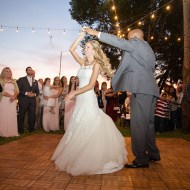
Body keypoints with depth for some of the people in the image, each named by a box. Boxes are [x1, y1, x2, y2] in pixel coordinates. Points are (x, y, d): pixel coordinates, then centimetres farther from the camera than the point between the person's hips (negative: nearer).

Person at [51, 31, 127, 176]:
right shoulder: (83, 62, 12)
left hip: (89, 98, -7)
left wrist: (74, 92, -19)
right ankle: (76, 156, 29)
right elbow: (72, 50, 10)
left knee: (88, 129, -2)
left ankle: (90, 160, 12)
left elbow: (91, 85, -14)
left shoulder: (96, 65, -6)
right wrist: (81, 37, 6)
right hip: (80, 99, 7)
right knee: (78, 128, 13)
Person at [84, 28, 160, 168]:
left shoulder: (138, 43, 2)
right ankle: (153, 153, 25)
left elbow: (119, 41, -9)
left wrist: (96, 33, -6)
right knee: (148, 122, 15)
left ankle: (141, 159, -5)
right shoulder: (149, 50, 29)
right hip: (150, 89, 10)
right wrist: (132, 88, 23)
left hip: (141, 89, -10)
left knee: (138, 123, -9)